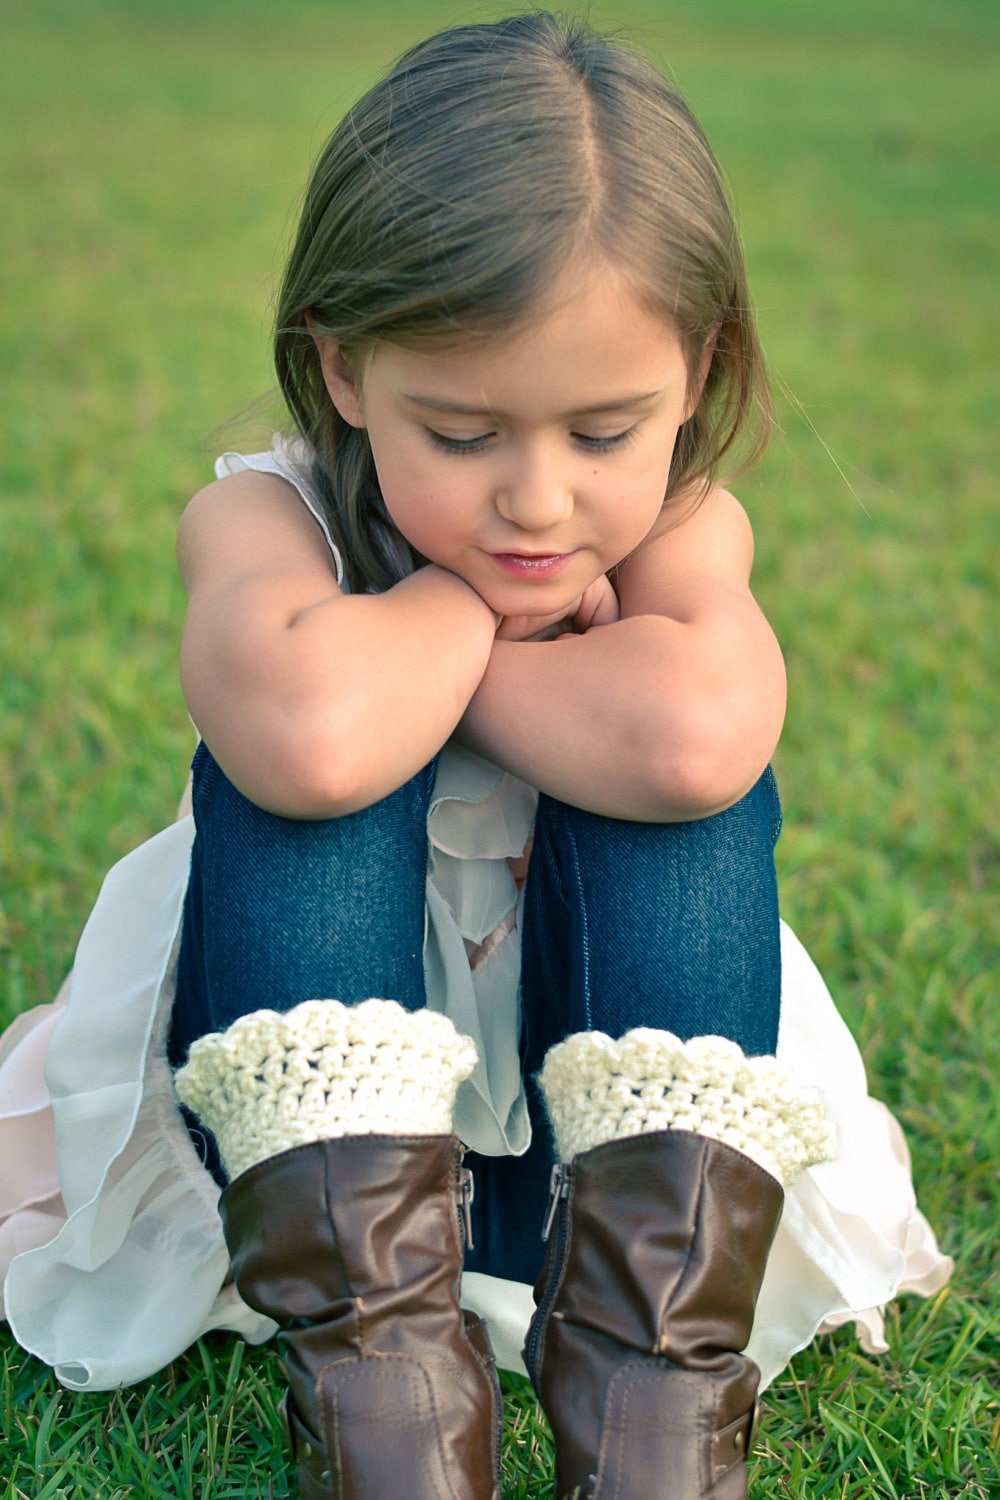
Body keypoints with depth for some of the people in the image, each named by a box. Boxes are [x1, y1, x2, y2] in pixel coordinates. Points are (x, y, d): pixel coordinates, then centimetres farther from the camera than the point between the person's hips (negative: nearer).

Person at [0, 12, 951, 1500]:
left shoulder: (685, 529, -15)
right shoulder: (264, 515, -19)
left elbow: (691, 735, -42)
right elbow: (310, 732, -45)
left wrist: (435, 658, -29)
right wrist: (472, 599, -27)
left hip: (615, 1091, 1)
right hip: (306, 1100, -1)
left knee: (683, 770, -26)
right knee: (282, 762, -28)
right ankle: (375, 1380, -35)